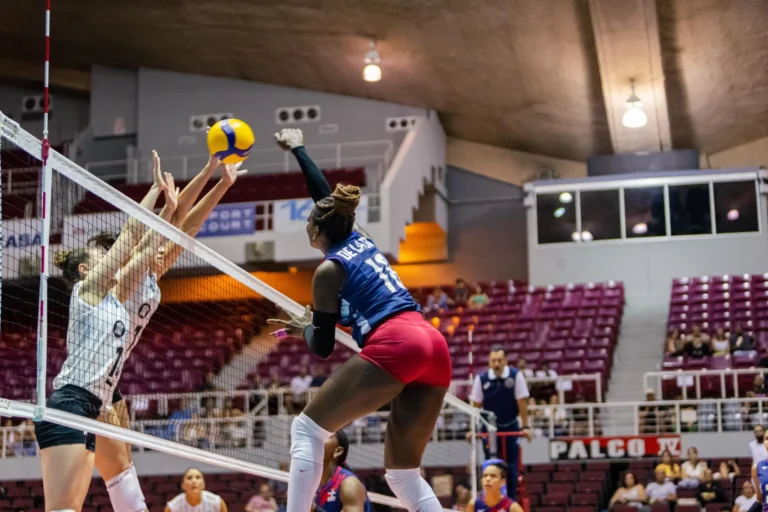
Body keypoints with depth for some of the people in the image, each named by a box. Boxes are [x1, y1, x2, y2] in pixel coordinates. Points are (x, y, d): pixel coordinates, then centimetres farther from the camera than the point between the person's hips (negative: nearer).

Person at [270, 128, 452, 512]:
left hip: (394, 347, -8)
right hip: (434, 346, 8)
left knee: (307, 429, 3)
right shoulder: (359, 241, 23)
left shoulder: (330, 269, 5)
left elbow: (322, 348, 7)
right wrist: (298, 150, 53)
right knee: (403, 472, 12)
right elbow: (328, 198, 41)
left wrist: (305, 327, 30)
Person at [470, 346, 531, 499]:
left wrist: (525, 426, -10)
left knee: (511, 465, 3)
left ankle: (511, 499, 12)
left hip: (510, 427, -1)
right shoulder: (481, 379, -13)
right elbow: (476, 405, -4)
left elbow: (522, 403, -10)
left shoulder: (516, 375, -16)